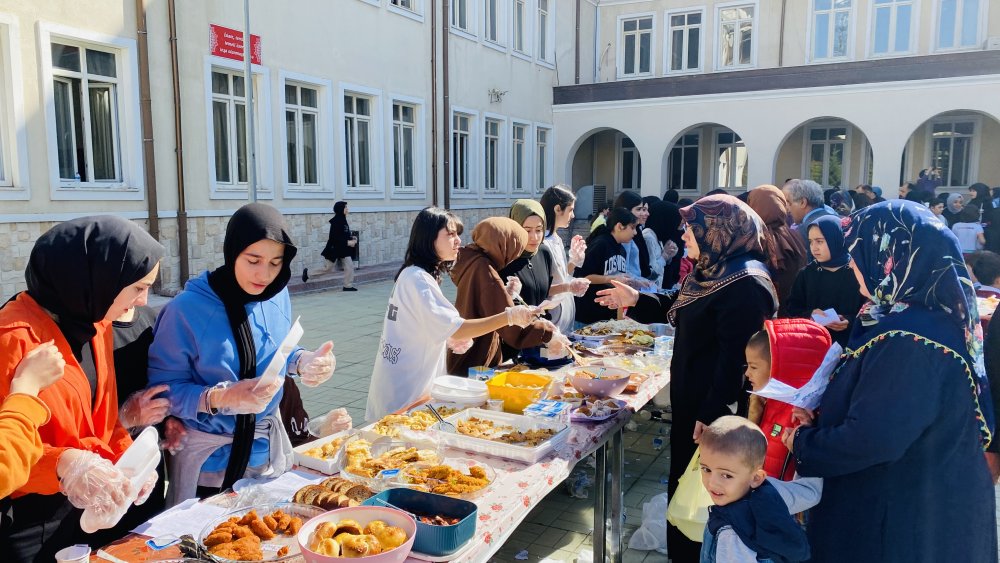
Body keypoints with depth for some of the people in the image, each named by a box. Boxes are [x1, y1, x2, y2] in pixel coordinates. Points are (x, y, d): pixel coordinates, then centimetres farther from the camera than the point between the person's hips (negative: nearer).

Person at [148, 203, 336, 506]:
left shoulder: (278, 296, -4)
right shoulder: (186, 310, -20)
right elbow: (163, 389, -17)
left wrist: (303, 361, -11)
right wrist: (221, 398, -32)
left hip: (268, 448, 5)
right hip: (209, 460, -5)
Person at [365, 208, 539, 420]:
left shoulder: (413, 275, 12)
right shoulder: (417, 279, -19)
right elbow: (455, 328, -26)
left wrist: (450, 341, 4)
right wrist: (509, 317, -28)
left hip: (412, 387, 10)